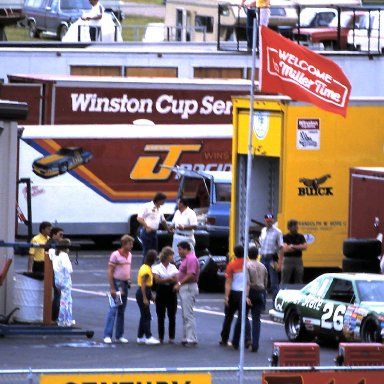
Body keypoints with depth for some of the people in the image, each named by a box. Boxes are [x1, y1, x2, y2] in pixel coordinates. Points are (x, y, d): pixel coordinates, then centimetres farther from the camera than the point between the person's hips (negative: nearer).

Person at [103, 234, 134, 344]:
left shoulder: (129, 255, 9)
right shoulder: (115, 255, -12)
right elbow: (110, 272, -13)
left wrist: (129, 281, 13)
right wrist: (112, 288, -17)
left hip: (125, 284, 7)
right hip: (117, 282, -7)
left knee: (122, 311, 11)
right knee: (113, 310, -10)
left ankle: (119, 336, 16)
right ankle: (107, 336, -9)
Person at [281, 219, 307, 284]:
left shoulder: (300, 237, 9)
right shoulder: (285, 237, -1)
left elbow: (304, 247, -5)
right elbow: (285, 249, -13)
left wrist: (293, 246, -12)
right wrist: (298, 247, -7)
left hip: (298, 260, 3)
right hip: (287, 260, -3)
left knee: (298, 282, 5)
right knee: (285, 282, -3)